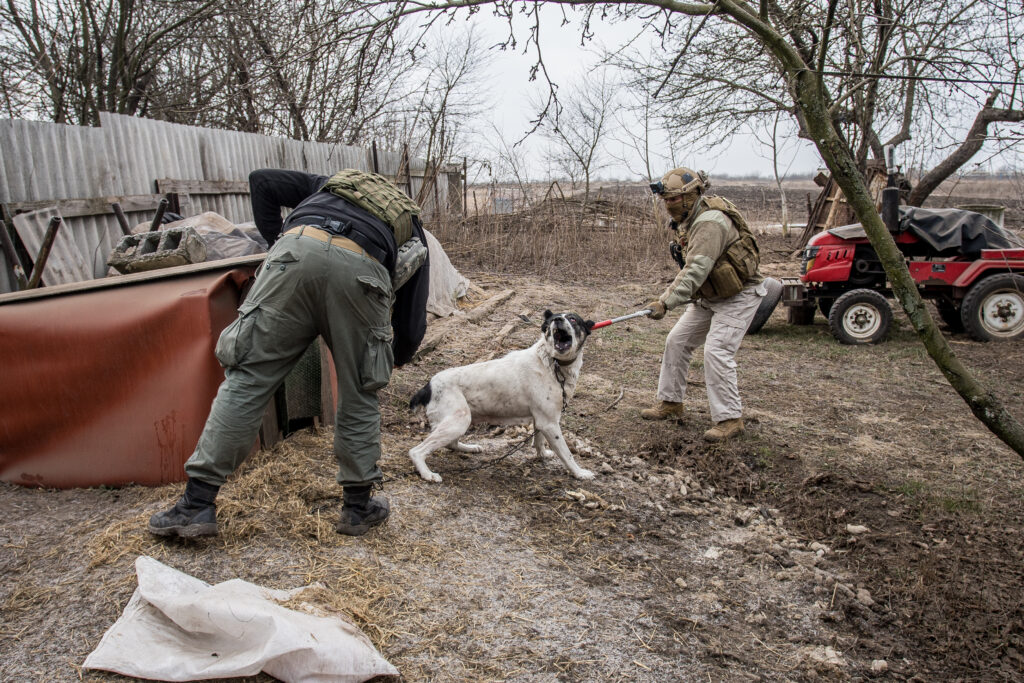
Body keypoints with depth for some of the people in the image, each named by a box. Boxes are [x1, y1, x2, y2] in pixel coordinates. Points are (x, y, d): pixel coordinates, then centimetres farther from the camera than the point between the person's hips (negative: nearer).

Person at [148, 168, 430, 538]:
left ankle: (197, 504, 12)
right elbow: (411, 325, 29)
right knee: (359, 396, 16)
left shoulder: (329, 183, 42)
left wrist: (278, 241, 26)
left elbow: (262, 181, 26)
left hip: (298, 249, 1)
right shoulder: (414, 233, 35)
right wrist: (390, 360, 47)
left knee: (248, 377, 7)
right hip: (360, 271, 0)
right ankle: (359, 507, 26)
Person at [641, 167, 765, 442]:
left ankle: (730, 418, -7)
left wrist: (666, 301, -40)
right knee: (677, 341, 7)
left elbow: (696, 270, -36)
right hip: (709, 297, 10)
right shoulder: (690, 221, 5)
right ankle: (671, 403, 19)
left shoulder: (710, 222, -27)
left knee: (717, 351, -18)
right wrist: (667, 297, 5)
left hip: (737, 296, -10)